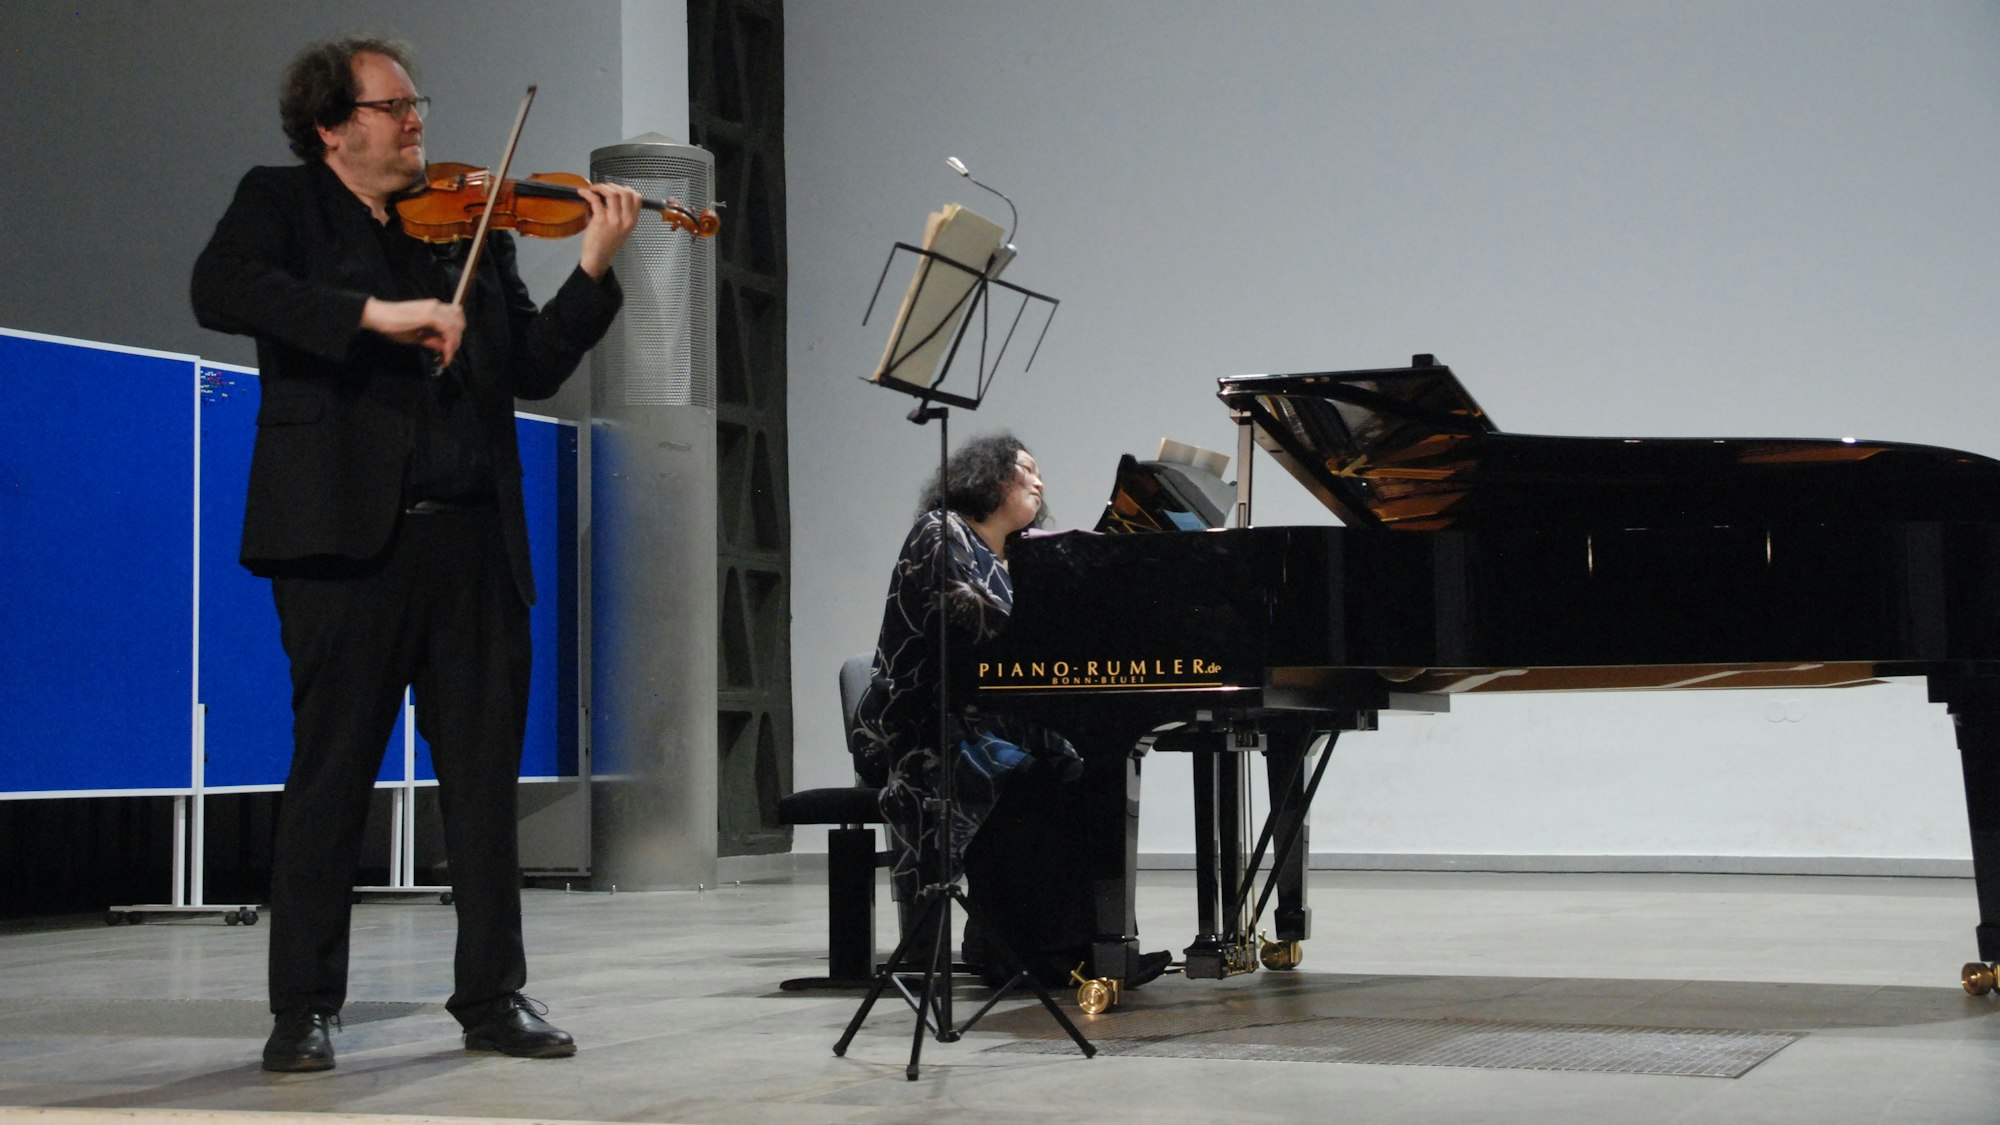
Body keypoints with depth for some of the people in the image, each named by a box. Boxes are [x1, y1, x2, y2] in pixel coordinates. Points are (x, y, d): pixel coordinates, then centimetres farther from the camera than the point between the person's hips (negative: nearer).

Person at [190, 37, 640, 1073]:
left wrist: (594, 268, -3)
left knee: (485, 773, 6)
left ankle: (493, 995, 14)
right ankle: (303, 1008, 9)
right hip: (349, 533, -4)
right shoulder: (282, 204, 7)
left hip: (473, 540, 4)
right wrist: (374, 313, -23)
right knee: (330, 774, 0)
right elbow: (220, 289, -14)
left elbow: (534, 368, 11)